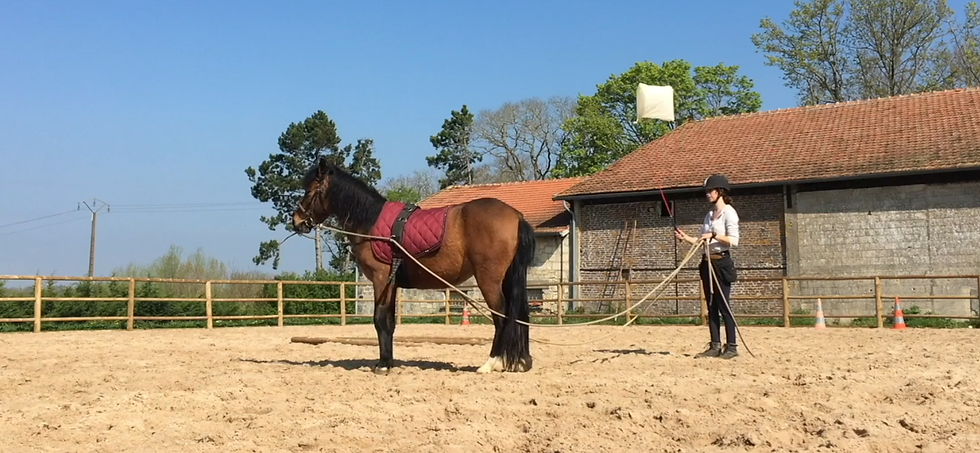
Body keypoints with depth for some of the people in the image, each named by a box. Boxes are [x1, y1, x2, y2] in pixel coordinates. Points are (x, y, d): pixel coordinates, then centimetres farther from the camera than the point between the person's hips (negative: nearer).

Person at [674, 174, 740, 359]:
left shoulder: (728, 212, -8)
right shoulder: (709, 214, 16)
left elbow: (734, 241, -15)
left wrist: (714, 235, -22)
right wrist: (685, 238, 3)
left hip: (721, 262, -8)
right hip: (707, 262, 8)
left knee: (723, 305, -7)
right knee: (711, 306, 8)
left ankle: (732, 346, 0)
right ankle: (715, 346, 13)